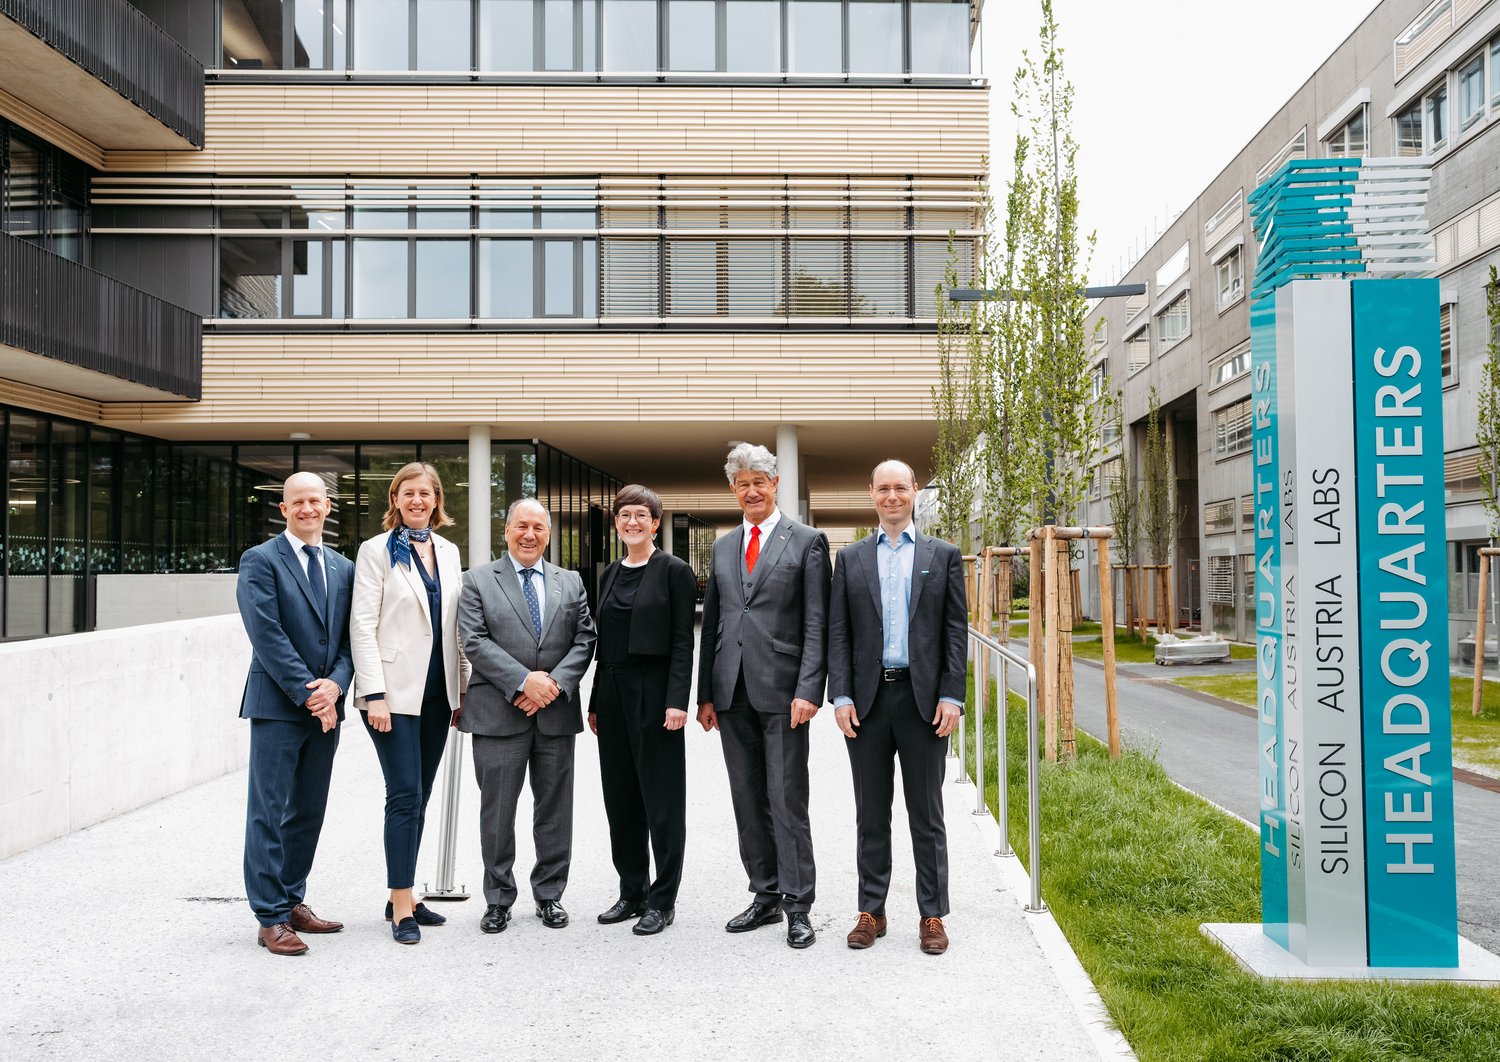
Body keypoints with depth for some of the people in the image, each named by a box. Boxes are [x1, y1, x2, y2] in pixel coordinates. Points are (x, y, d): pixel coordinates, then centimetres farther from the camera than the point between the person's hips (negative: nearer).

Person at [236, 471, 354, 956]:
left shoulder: (342, 568, 14)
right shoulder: (260, 560, -4)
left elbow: (350, 637, 10)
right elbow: (267, 635, -12)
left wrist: (334, 685, -8)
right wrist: (307, 693, -15)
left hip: (326, 706, 6)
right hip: (278, 705, -6)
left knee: (309, 812, 12)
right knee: (270, 814, -2)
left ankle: (292, 902, 24)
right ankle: (271, 919, 4)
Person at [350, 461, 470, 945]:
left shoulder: (448, 552, 12)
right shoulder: (377, 551, -3)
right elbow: (363, 625, -9)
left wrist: (462, 687, 10)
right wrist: (374, 695, -16)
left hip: (437, 692, 5)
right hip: (395, 691, -5)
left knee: (418, 796, 11)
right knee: (405, 795, -6)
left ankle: (404, 895, 21)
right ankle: (401, 906, 2)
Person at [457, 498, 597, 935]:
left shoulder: (570, 583, 13)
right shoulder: (478, 581, 3)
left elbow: (585, 640, 6)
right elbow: (475, 642, -7)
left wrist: (555, 682, -10)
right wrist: (523, 681, -16)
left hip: (556, 713, 3)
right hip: (498, 714, -2)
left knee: (555, 809, 9)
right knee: (497, 812, 5)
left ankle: (549, 895, 22)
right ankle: (498, 899, 17)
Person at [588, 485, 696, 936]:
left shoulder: (673, 570, -5)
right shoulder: (610, 574, 13)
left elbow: (683, 641, -10)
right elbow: (604, 641, 16)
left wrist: (677, 701, -17)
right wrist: (595, 702, 14)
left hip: (653, 692, -7)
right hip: (613, 693, 7)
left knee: (661, 798, 1)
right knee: (620, 796, 11)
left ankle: (662, 900, 10)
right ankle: (632, 891, 24)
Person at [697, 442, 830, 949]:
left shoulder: (807, 542, 0)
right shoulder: (722, 548, 15)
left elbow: (816, 623, -5)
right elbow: (711, 625, 15)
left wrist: (808, 690, -14)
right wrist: (706, 694, 10)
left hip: (781, 690, -5)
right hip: (733, 692, 5)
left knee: (787, 800, -3)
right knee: (748, 801, 10)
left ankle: (798, 906, 7)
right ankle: (766, 896, 22)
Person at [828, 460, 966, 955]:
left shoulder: (944, 555, 6)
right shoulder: (851, 558, 9)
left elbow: (956, 630, 2)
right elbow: (837, 632, 5)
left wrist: (951, 696, -7)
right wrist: (840, 695, -5)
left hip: (923, 698, -1)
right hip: (867, 699, 1)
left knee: (926, 814, 5)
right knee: (871, 815, 9)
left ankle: (932, 915, 15)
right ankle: (871, 910, 19)